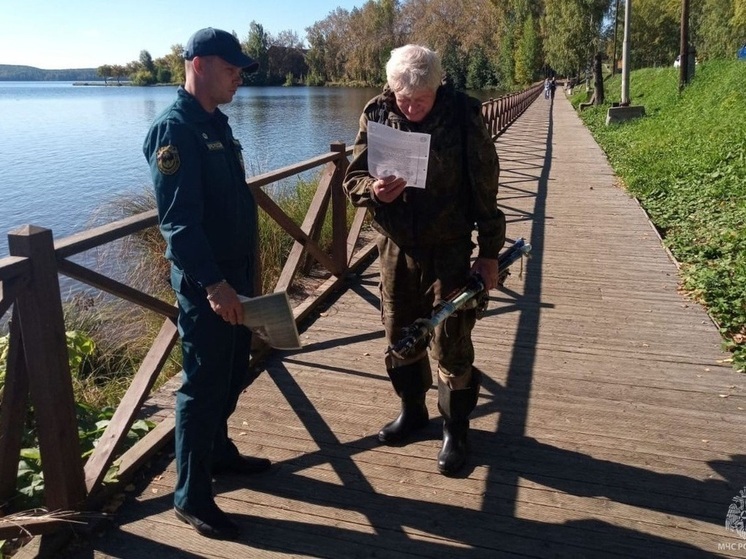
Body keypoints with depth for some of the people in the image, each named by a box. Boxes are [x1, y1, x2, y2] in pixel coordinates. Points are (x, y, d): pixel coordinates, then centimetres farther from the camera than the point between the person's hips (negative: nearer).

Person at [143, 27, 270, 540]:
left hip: (236, 269, 9)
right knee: (204, 383, -1)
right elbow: (178, 218, -23)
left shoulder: (217, 123, 13)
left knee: (232, 372, 19)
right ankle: (191, 497, 13)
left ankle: (219, 452, 38)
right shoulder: (174, 129, -16)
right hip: (205, 279, -9)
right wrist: (213, 283, -27)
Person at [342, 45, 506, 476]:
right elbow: (353, 177, 3)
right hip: (396, 248, 4)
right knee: (399, 338, 16)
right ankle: (412, 410, 39)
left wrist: (490, 251, -3)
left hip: (449, 250, -3)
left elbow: (485, 189, -6)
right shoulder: (376, 114, -4)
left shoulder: (464, 113, -12)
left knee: (451, 346, 3)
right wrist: (373, 190, -21)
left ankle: (456, 429, 24)